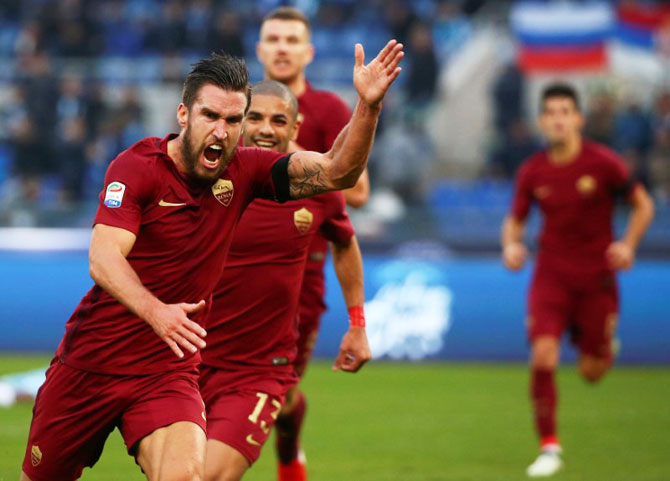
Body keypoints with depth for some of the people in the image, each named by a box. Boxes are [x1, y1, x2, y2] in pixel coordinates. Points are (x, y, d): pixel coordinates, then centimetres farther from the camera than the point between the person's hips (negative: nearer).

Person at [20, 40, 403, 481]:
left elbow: (336, 172, -9)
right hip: (89, 363, -1)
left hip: (168, 373, 1)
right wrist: (155, 311, -43)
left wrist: (369, 105, -27)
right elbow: (103, 259, -24)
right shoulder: (137, 167, -12)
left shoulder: (242, 171, -1)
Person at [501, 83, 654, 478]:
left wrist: (628, 245, -14)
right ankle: (549, 449, -6)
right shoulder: (532, 172, -2)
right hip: (552, 275, 1)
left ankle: (604, 350, 43)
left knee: (591, 372, 4)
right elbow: (515, 220, 11)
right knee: (543, 357, -17)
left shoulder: (603, 163, -9)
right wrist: (511, 246, -11)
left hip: (596, 278, -1)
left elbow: (643, 205, 1)